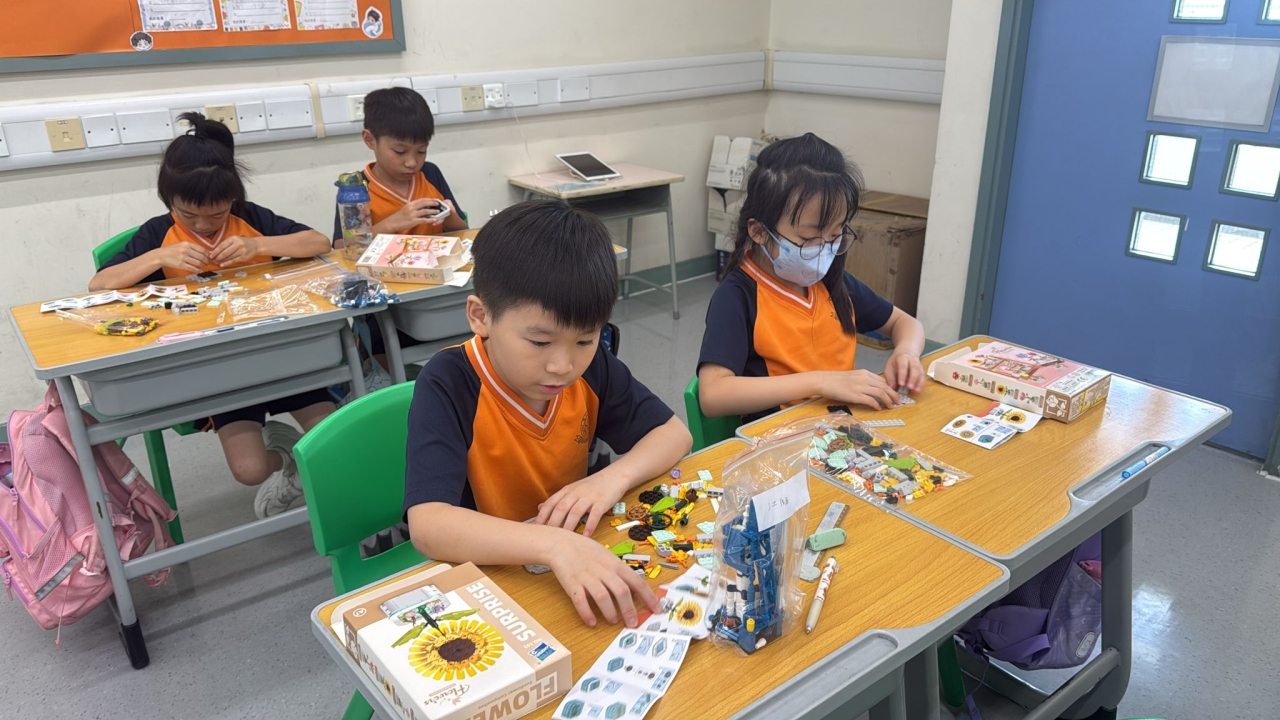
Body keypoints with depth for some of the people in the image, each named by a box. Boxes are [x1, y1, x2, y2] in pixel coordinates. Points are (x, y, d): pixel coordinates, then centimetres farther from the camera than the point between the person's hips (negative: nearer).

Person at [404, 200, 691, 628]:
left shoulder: (591, 368, -8)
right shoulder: (448, 386, -22)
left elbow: (674, 433, 1)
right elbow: (427, 525, -33)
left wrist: (614, 477, -18)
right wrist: (553, 544, -45)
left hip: (585, 558, 4)